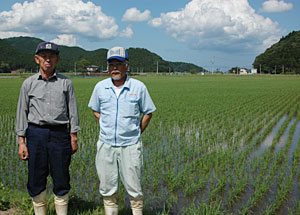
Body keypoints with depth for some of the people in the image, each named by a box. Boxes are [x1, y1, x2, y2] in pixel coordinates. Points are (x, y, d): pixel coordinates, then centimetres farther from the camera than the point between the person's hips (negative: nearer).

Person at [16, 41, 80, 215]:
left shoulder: (66, 83, 7)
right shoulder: (29, 83, 8)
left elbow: (73, 111, 8)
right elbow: (22, 112, 7)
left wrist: (73, 137, 2)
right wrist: (22, 142, 2)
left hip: (60, 134, 0)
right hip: (36, 134, 1)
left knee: (61, 178, 5)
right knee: (36, 180, 6)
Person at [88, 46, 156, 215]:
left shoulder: (139, 87, -4)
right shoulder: (100, 87, 2)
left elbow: (148, 112, 7)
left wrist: (137, 133, 2)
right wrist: (107, 128, 8)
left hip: (130, 145, -2)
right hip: (106, 144, 2)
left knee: (134, 188, 4)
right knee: (108, 188, 11)